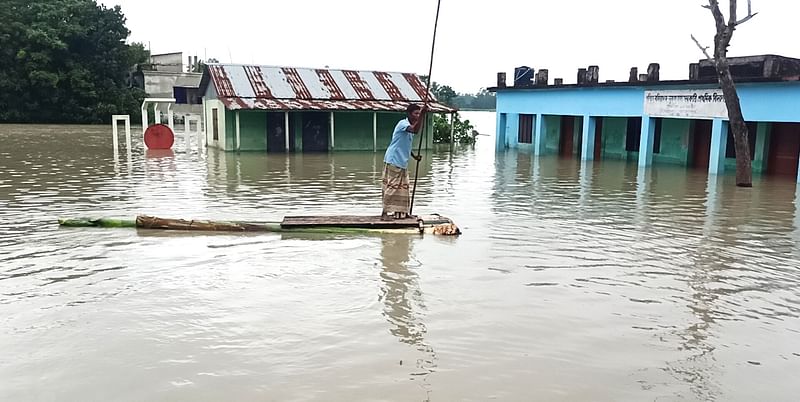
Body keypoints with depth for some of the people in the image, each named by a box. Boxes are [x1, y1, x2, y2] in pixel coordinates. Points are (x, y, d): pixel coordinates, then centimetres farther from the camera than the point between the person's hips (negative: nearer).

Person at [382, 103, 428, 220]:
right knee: (391, 187, -7)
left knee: (403, 188, 11)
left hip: (402, 163, 10)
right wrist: (422, 114, -38)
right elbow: (415, 130, -35)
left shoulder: (410, 127, 15)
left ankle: (401, 212, 18)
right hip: (393, 161, -9)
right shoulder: (403, 123, -13)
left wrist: (414, 156, 14)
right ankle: (386, 212, -1)